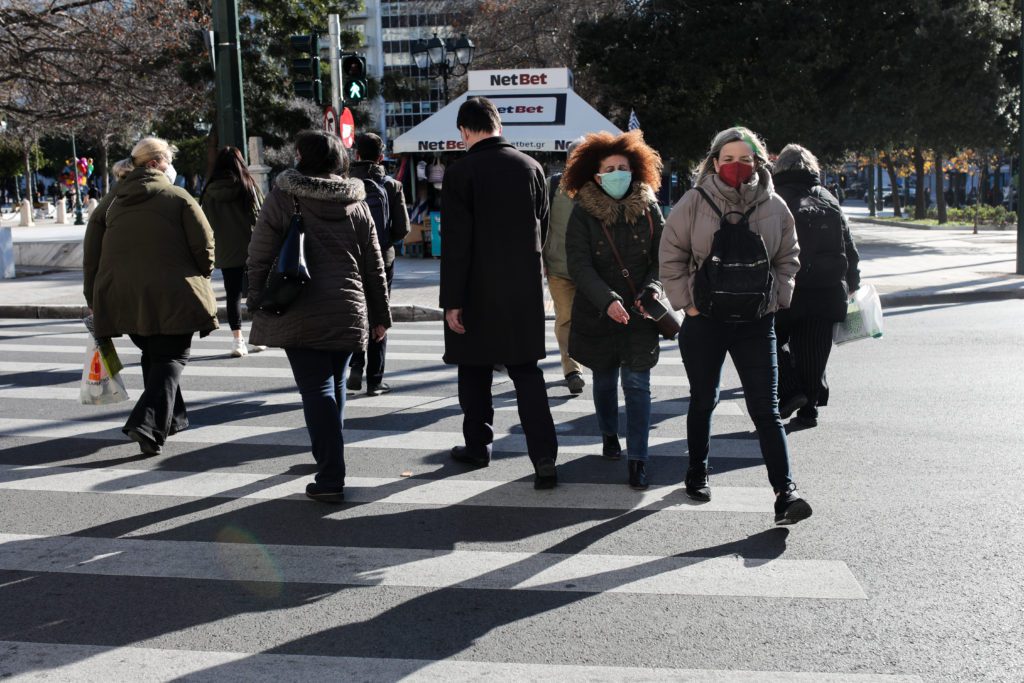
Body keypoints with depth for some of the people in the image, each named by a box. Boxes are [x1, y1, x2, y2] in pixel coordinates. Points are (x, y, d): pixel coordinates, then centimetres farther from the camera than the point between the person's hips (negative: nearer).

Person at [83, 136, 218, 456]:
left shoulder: (108, 204, 10)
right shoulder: (179, 198, -4)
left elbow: (91, 258, 10)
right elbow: (204, 246, -6)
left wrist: (95, 302, 16)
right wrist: (200, 280, 12)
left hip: (122, 297, 5)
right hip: (172, 297, -5)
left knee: (153, 355, 21)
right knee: (171, 357, 4)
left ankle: (172, 418, 28)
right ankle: (148, 421, -14)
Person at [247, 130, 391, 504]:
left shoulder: (283, 197, -3)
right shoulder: (356, 204, 9)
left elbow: (259, 255, -3)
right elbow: (374, 266, 11)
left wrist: (256, 300, 8)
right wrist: (380, 315, 17)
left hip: (300, 314, -4)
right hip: (348, 312, 4)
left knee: (316, 389, -4)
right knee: (334, 385, 18)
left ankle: (331, 478, -8)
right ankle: (328, 456, 34)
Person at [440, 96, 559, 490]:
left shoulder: (461, 173, -11)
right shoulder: (530, 167, 3)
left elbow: (456, 243, -14)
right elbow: (543, 229, 9)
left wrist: (452, 300, -11)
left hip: (478, 293, -3)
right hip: (524, 291, 4)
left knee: (475, 370, 13)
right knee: (527, 371, 6)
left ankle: (478, 445, 24)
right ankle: (544, 457, -3)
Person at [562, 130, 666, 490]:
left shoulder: (649, 209, -1)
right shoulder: (583, 213, -6)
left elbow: (662, 257, -1)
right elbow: (579, 265, -14)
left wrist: (651, 289, -20)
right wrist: (608, 300, -26)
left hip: (639, 313, 0)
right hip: (597, 313, 1)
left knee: (637, 383, -5)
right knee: (604, 379, 17)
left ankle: (638, 458, -1)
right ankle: (609, 436, 40)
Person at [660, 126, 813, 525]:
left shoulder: (774, 207, 1)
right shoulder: (695, 202, -4)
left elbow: (787, 259, 13)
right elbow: (671, 255, 1)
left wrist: (776, 298, 2)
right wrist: (686, 301, -4)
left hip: (756, 322, 0)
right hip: (704, 320, 0)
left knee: (765, 408, -4)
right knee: (703, 401, 14)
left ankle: (785, 493, -6)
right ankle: (697, 473, 34)